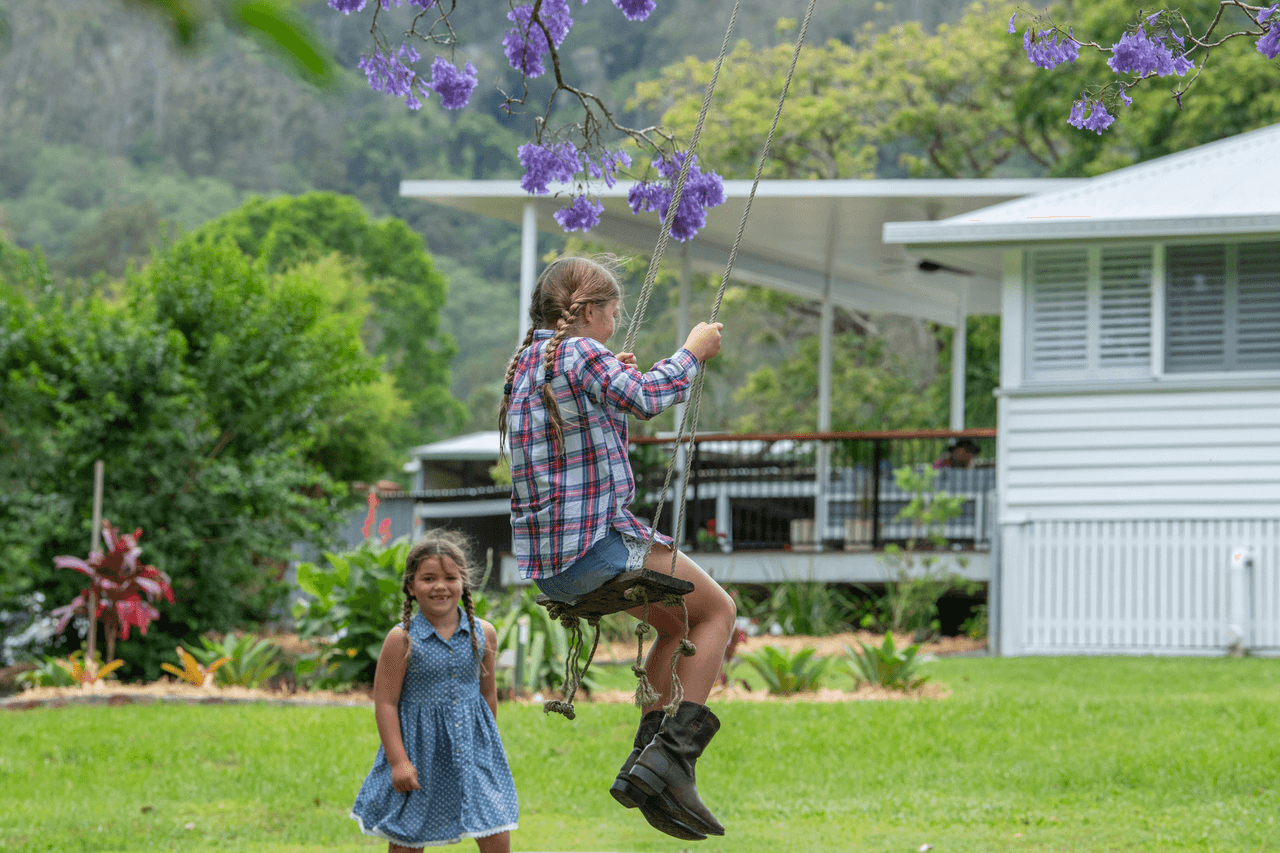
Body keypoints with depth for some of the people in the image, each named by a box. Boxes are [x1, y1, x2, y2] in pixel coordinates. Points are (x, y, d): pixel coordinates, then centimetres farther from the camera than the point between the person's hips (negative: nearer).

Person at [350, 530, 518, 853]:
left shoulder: (483, 634, 0)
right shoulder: (402, 639, -12)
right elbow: (385, 703, -10)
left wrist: (488, 743, 20)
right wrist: (398, 761, -14)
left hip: (472, 745, 3)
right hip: (420, 748, -3)